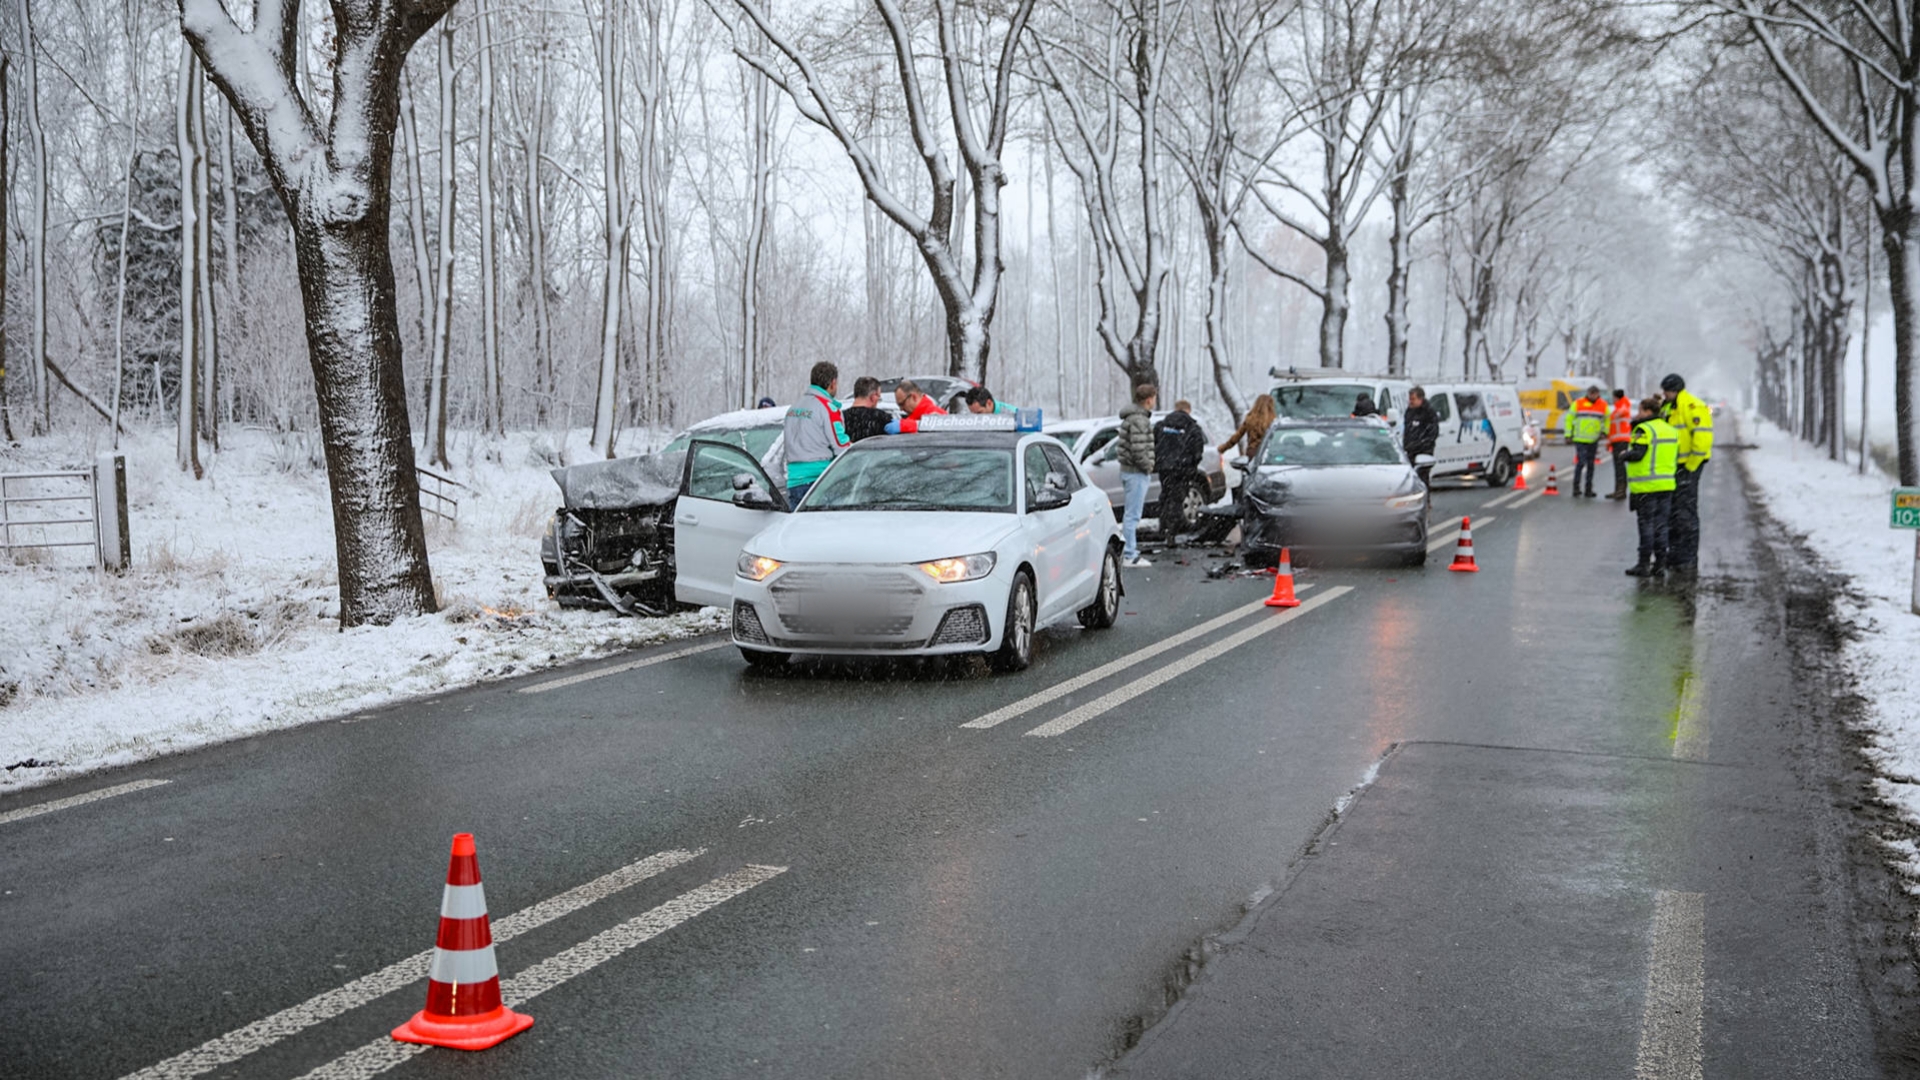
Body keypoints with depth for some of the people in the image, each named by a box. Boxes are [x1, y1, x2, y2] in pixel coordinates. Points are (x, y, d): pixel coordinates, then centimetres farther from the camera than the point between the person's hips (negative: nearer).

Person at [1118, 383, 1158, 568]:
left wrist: (1148, 465, 13)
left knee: (1131, 514, 17)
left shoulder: (1132, 417, 14)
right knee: (1133, 515, -6)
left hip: (1128, 470, 11)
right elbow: (1138, 450, -26)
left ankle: (1128, 552, 25)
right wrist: (1148, 466, -13)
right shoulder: (1139, 420, -20)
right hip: (1136, 473, -11)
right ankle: (1130, 556, -3)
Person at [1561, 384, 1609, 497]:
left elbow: (1607, 420, 17)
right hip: (1579, 439, -3)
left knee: (1590, 465, 7)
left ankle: (1588, 489, 12)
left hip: (1593, 440, 3)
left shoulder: (1603, 405, 7)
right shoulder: (1578, 403, -1)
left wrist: (1604, 431, 0)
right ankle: (1576, 487, -4)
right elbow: (1568, 419, 5)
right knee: (1581, 462, -13)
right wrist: (1568, 435, 1)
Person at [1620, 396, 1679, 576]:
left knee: (1646, 524, -3)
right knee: (1661, 524, 11)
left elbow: (1637, 454, -21)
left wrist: (1624, 454, -3)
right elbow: (1676, 456, 17)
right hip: (1666, 484, 7)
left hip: (1646, 487, -7)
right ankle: (1660, 561, 13)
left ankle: (1644, 564, -1)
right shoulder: (1671, 430, 13)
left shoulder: (1644, 430, -13)